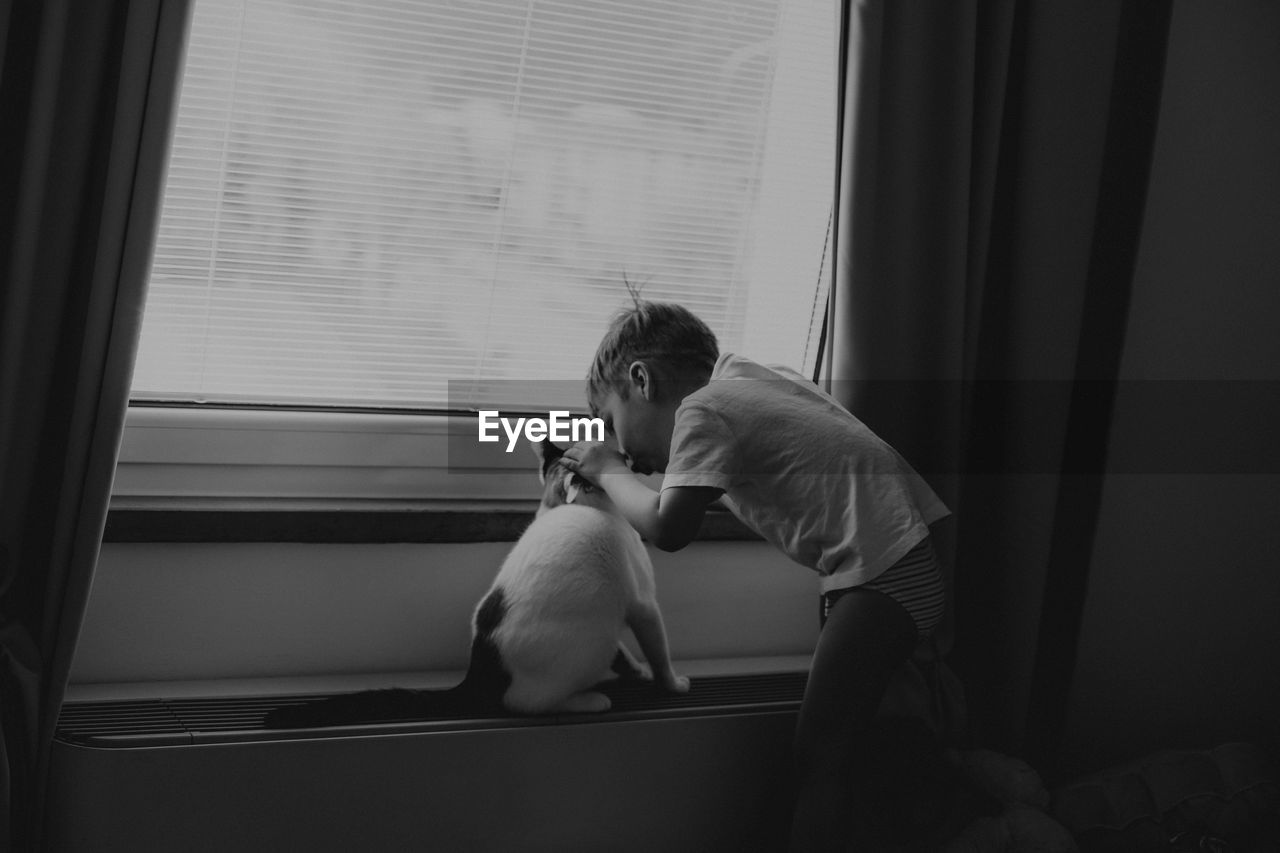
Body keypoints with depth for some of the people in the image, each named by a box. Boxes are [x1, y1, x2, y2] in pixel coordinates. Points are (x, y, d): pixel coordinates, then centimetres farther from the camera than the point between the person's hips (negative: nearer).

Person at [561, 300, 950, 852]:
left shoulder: (702, 412, -9)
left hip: (883, 571, -10)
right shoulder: (737, 373, 16)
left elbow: (670, 529, -19)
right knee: (830, 754, 14)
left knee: (819, 757, -11)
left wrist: (608, 471, 0)